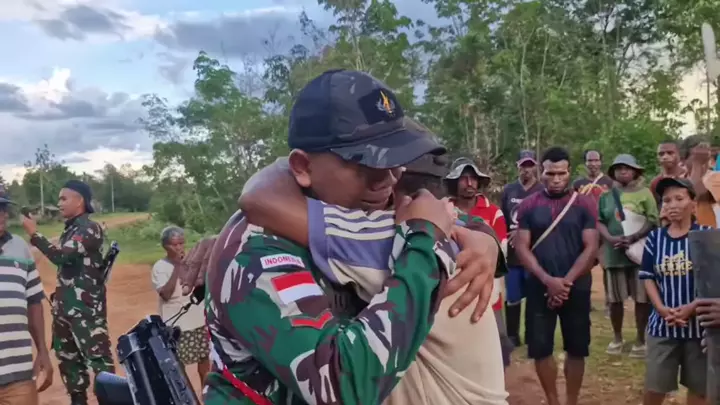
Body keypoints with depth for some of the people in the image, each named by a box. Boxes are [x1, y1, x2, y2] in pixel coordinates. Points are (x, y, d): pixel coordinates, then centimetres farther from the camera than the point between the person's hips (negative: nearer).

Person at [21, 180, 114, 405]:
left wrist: (34, 234, -17)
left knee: (99, 359, -10)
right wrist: (58, 300, 15)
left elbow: (61, 257, -24)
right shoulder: (70, 229, 15)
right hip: (66, 306, 10)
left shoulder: (89, 229, -12)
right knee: (67, 358, 17)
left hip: (86, 307, -9)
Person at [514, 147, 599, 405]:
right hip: (539, 288, 1)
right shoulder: (528, 205, 1)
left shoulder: (585, 204, -1)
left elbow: (591, 248, -6)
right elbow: (521, 248, -4)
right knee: (540, 348, 5)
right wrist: (548, 280, -15)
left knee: (576, 348, 8)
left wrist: (566, 282, -14)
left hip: (576, 288, 0)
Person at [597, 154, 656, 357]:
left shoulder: (644, 193, -1)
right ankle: (617, 338, 26)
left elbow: (652, 220, -6)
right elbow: (599, 221, 4)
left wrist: (633, 237, -18)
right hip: (614, 254, 2)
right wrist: (610, 238, -13)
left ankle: (640, 339, 18)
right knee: (615, 299, 9)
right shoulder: (606, 195, 6)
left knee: (642, 298, 4)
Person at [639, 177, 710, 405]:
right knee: (654, 386, 4)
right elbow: (648, 277, 3)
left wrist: (692, 307, -16)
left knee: (699, 386, 13)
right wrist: (661, 308, -11)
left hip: (699, 322, -1)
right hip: (662, 324, 1)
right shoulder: (655, 238, 2)